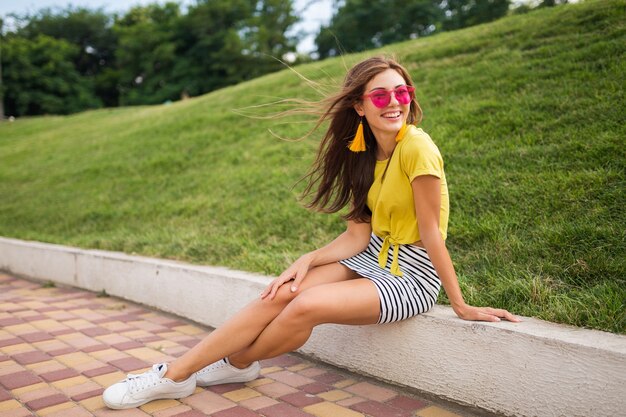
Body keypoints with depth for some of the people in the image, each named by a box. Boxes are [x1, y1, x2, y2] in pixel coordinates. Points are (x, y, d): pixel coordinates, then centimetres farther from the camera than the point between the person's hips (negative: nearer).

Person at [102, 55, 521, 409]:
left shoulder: (416, 146, -20)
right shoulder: (365, 154, 4)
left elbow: (431, 233, -16)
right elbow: (357, 234, -2)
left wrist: (461, 305, -11)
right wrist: (309, 261, -15)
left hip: (412, 277, -7)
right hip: (372, 258, 7)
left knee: (306, 306, -25)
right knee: (280, 295, -12)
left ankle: (236, 364, 5)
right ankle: (173, 375, -2)